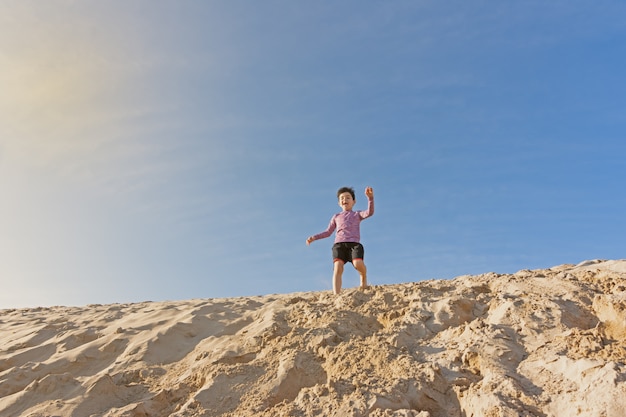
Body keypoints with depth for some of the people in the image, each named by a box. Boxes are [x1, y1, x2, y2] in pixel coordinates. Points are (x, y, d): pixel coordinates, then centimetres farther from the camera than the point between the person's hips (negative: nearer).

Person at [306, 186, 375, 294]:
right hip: (339, 244, 2)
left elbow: (369, 212, -1)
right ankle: (336, 295, -31)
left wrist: (370, 198, -16)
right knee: (337, 268, -21)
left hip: (354, 244, -2)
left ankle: (364, 277, 5)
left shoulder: (357, 214, 20)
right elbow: (328, 232, 27)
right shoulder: (336, 217, 27)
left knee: (358, 264, -29)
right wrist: (314, 237, 14)